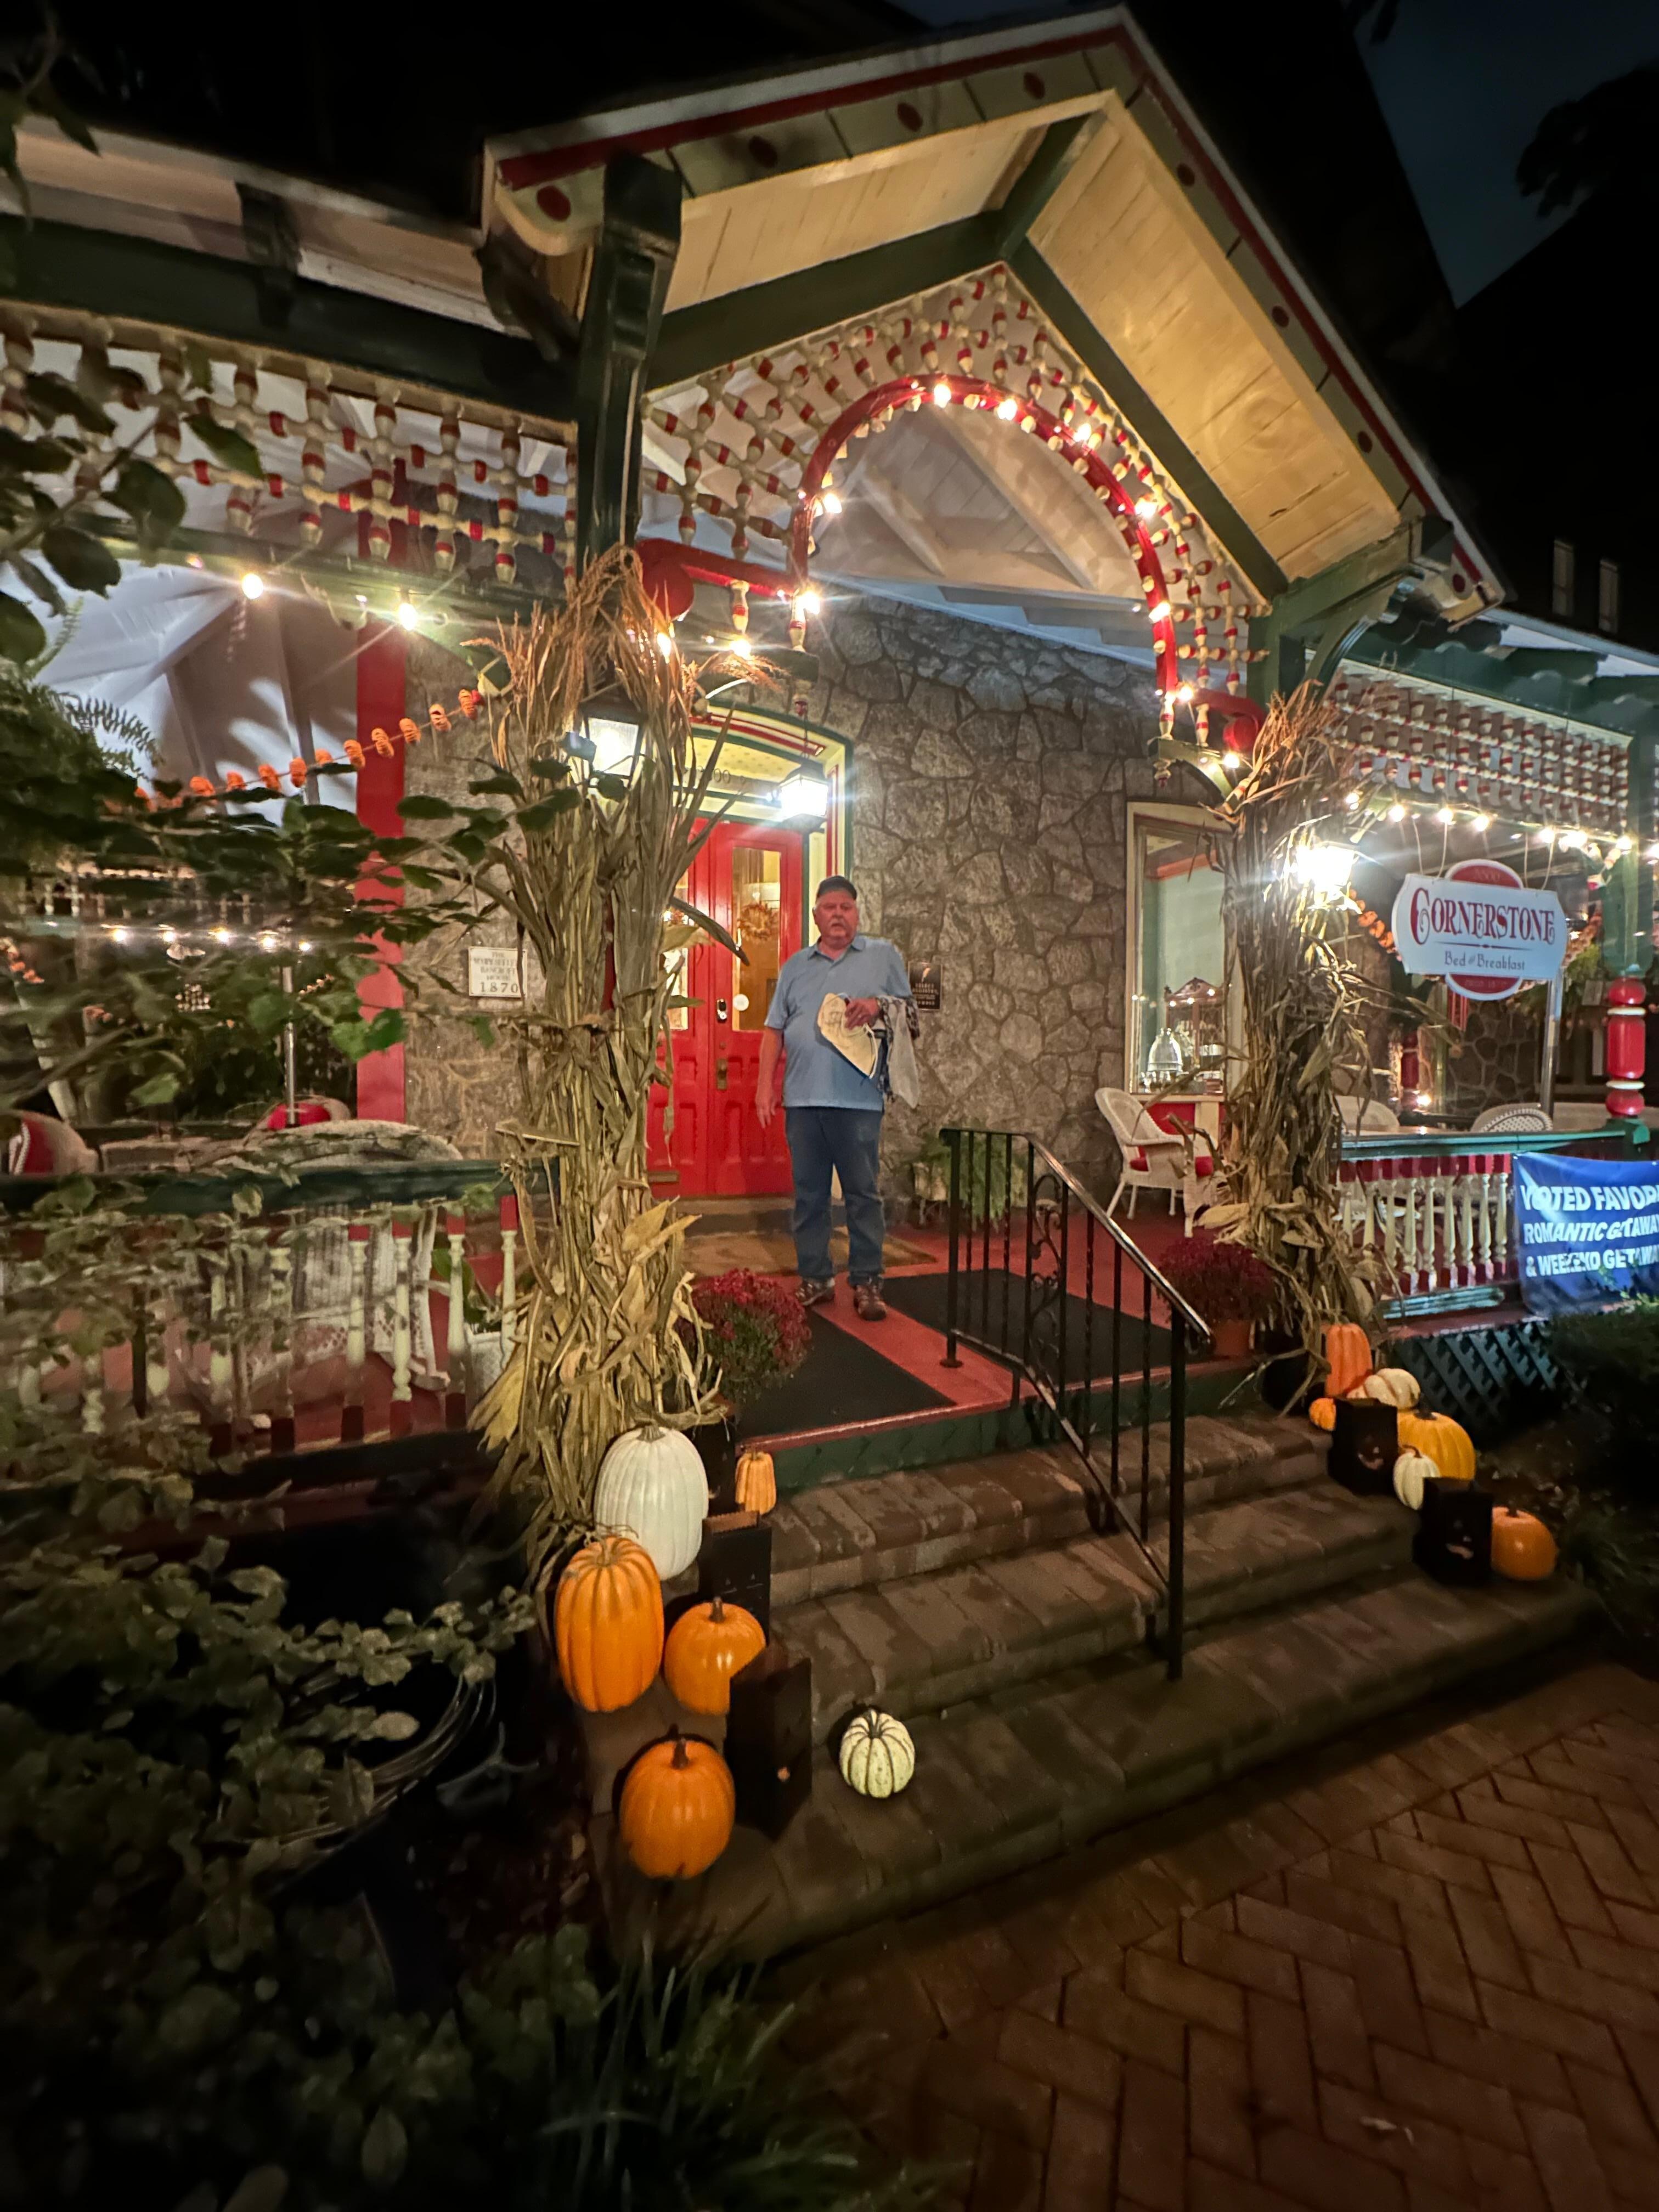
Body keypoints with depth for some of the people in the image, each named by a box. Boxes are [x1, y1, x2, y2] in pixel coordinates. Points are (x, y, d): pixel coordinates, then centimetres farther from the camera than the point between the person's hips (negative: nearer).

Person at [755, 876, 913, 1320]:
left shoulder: (883, 955, 10)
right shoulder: (795, 966, 17)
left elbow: (908, 1013, 9)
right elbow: (775, 1029, 14)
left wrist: (878, 1006, -12)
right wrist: (766, 1083, 4)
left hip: (859, 1097, -2)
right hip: (802, 1098, 3)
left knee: (863, 1193, 1)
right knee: (809, 1194, 7)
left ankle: (866, 1282, 10)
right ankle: (815, 1278, 18)